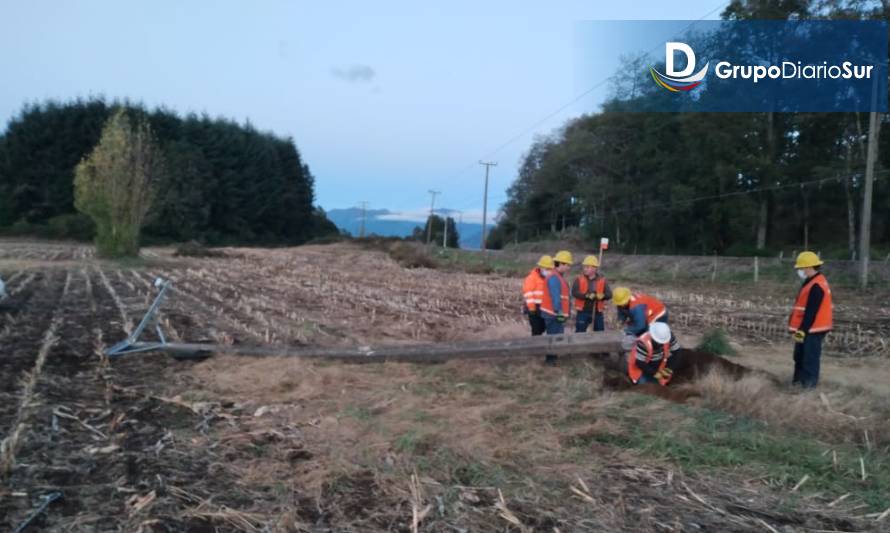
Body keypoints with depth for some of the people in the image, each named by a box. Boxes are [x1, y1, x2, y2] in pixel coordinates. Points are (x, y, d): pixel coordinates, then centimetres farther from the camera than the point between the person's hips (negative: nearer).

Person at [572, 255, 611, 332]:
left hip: (597, 312, 2)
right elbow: (574, 292, -15)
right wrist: (587, 296, -29)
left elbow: (609, 294, -3)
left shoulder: (602, 280, 2)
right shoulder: (579, 279, -2)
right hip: (582, 312, -2)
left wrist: (602, 296, -26)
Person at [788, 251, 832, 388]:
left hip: (813, 330, -11)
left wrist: (802, 330, -21)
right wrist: (799, 329, 21)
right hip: (808, 329, 11)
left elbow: (811, 312, -23)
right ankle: (798, 379, 29)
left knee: (810, 357, -3)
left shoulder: (816, 286, -20)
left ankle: (809, 384, 3)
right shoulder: (812, 283, 13)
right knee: (800, 355, 18)